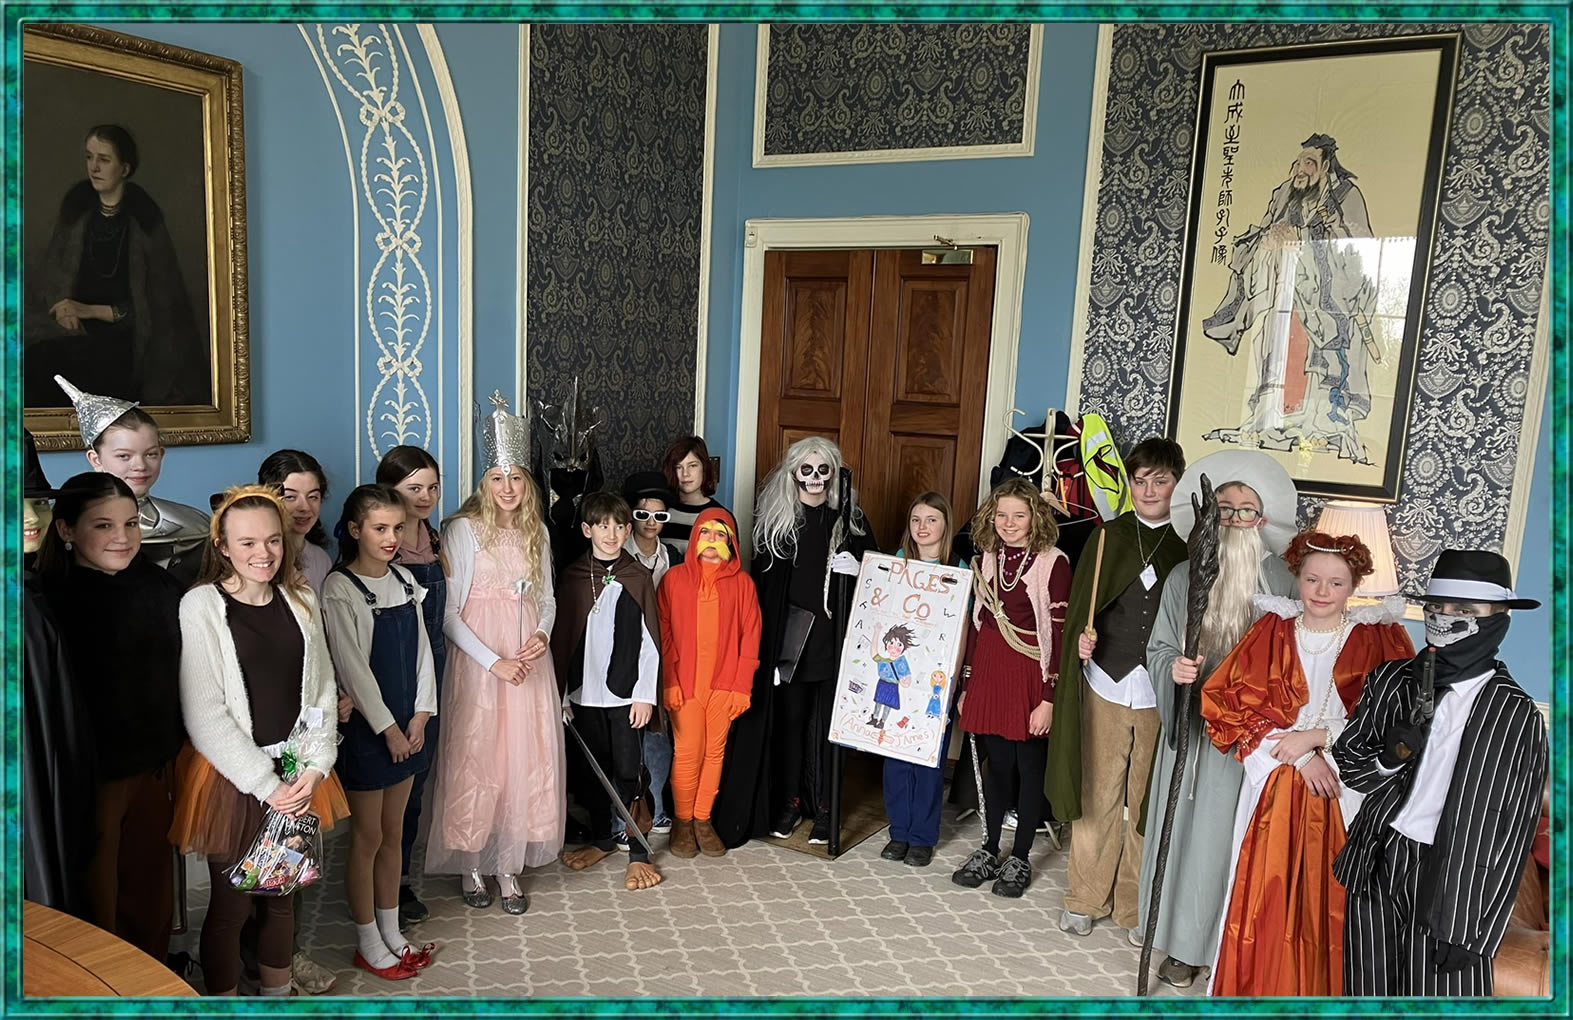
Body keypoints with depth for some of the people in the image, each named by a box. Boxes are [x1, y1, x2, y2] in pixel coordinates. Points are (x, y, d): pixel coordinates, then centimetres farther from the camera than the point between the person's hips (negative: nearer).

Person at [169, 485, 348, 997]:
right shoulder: (201, 607, -12)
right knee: (232, 904, 8)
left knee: (284, 895, 17)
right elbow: (204, 714, -14)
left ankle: (277, 994, 37)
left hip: (298, 775, 5)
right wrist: (265, 783, -14)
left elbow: (323, 687, 5)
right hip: (231, 777, -4)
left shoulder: (300, 599, 3)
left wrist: (315, 767, -6)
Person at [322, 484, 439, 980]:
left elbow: (421, 648, 7)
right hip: (364, 727, -6)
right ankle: (368, 943, 22)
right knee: (367, 837, 6)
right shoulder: (340, 589, -14)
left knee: (393, 833, 16)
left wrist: (420, 715, -1)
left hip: (407, 723, 6)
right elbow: (351, 666, -16)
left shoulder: (404, 580, 5)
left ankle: (391, 933, 29)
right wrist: (387, 727, -13)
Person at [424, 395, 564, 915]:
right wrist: (493, 661, -15)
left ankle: (508, 866, 21)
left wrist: (542, 633, -4)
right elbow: (448, 613, -11)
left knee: (525, 760, 7)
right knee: (475, 761, 3)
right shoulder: (462, 530, -8)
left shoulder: (537, 532, 8)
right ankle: (471, 865, 22)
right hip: (478, 664, -4)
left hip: (530, 663, 5)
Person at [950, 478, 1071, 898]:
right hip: (989, 674, 4)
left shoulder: (1053, 564, -9)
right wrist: (966, 685, 13)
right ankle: (989, 851, 28)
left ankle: (1020, 859, 23)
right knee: (997, 765, 14)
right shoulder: (986, 560, 8)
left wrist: (1049, 698, -13)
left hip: (1031, 678, -4)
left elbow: (1059, 634, -11)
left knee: (1030, 769, 8)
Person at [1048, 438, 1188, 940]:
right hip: (1106, 686, 1)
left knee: (1147, 801, 9)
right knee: (1097, 794, 9)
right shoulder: (1108, 536, 4)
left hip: (1161, 695, -1)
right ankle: (1086, 897, 24)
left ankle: (1135, 907, 24)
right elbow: (1080, 606, 3)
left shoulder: (1190, 545, 0)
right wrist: (1081, 639, -15)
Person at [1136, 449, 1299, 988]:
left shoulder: (1281, 583, -4)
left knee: (1231, 835, 3)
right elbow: (1158, 648, 6)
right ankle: (1180, 942, 25)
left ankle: (1228, 944, 20)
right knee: (1182, 827, 9)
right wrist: (1174, 668, -15)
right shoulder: (1184, 576, 2)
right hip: (1189, 725, 2)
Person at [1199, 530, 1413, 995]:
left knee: (1329, 903, 4)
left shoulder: (1378, 640, 0)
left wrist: (1317, 738, -14)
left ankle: (1321, 993, 24)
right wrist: (1297, 754, -10)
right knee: (1264, 901, 6)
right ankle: (1257, 988, 24)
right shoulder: (1272, 631, 2)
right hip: (1274, 789, 1)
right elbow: (1229, 702, -2)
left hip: (1341, 797, -1)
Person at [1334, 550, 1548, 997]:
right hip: (1377, 865, 3)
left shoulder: (1517, 715, -7)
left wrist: (1476, 932, -7)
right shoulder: (1390, 680, 1)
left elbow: (1513, 832, -5)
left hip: (1454, 879, -3)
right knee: (1369, 992, 14)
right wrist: (1388, 758, -15)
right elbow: (1346, 761, 9)